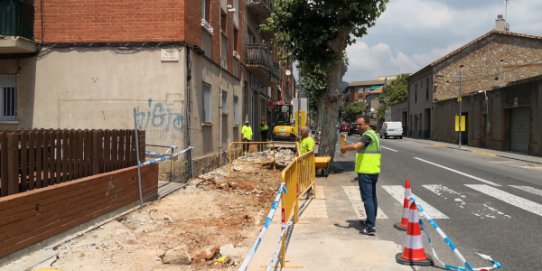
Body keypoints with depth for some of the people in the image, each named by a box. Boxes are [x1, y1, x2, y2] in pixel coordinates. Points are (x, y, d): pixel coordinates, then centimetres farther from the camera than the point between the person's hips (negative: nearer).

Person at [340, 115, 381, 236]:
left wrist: (344, 148, -16)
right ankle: (371, 222, 27)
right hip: (374, 171, 10)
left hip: (366, 172, -10)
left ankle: (371, 227, -11)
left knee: (367, 198, -9)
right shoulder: (373, 134, 17)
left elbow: (356, 146, -32)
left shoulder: (367, 135, -16)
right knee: (372, 197, 16)